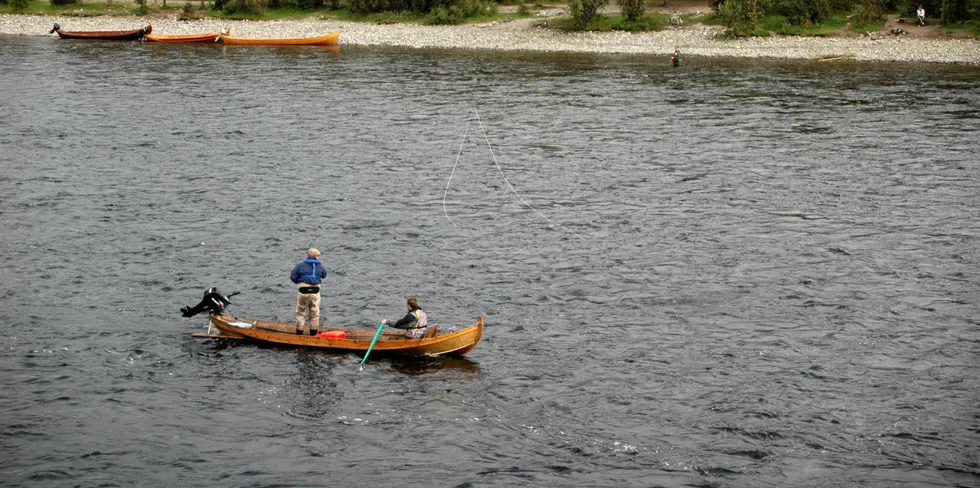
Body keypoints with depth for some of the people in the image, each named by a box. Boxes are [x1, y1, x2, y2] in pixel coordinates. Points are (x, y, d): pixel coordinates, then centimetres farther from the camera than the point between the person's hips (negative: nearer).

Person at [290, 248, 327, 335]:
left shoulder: (301, 265, -4)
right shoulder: (320, 266, 2)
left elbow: (293, 277, -5)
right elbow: (324, 275, 19)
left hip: (303, 292, -1)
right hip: (315, 291, 1)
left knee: (301, 313, 8)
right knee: (315, 313, 11)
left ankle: (299, 333, 7)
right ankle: (313, 333, 14)